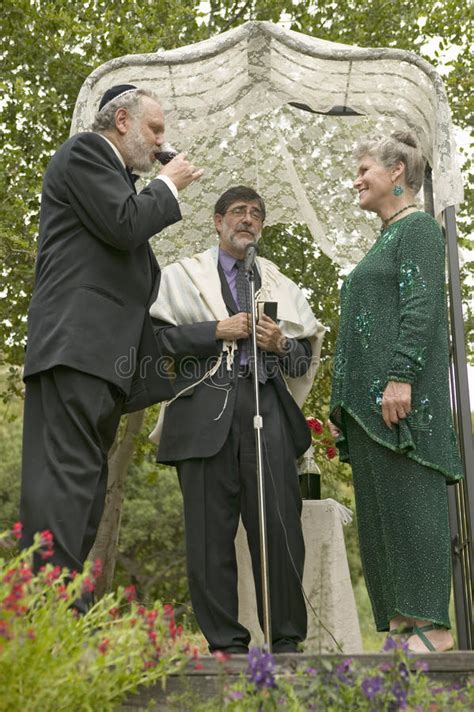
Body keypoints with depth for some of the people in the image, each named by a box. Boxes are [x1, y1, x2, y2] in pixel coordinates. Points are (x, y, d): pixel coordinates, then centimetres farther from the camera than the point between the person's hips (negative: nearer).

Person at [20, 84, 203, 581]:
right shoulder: (85, 150, 2)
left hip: (105, 350, 10)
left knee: (85, 479, 5)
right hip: (77, 340, -10)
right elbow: (124, 225, -12)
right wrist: (167, 185, 3)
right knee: (68, 472, -17)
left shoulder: (111, 171, 30)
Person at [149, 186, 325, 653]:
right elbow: (156, 336, 2)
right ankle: (225, 644, 6)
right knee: (210, 530, -2)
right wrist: (217, 330, -6)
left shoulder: (278, 283, 22)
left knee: (279, 525, -6)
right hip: (205, 409, -1)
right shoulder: (183, 275, 16)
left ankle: (286, 639, 4)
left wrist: (280, 343, -2)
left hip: (267, 405, 2)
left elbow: (305, 356, 19)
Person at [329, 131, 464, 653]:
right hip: (367, 398, 9)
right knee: (379, 508, 6)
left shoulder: (418, 227, 0)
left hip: (399, 394, -9)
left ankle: (433, 627, -5)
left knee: (407, 501, -10)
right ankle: (401, 623, 10)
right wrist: (342, 404, 20)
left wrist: (401, 376, -25)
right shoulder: (384, 239, 25)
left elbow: (422, 305, -14)